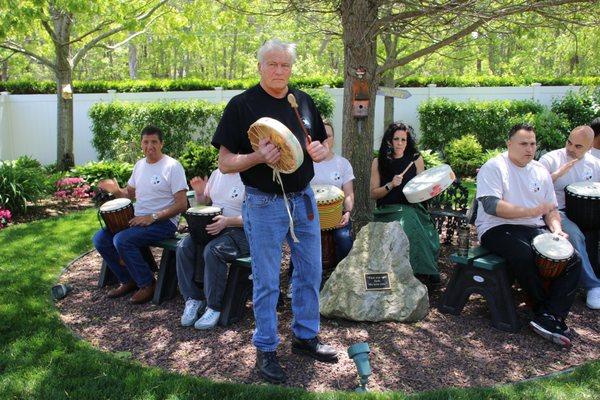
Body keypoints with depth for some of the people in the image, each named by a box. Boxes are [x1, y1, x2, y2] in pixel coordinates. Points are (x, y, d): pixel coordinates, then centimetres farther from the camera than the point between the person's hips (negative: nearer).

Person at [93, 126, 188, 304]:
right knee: (100, 239, -4)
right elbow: (130, 192, 25)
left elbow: (181, 204, -17)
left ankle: (148, 284, -8)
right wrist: (117, 191, 1)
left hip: (164, 222, -8)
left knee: (122, 240, -27)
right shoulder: (139, 165, 12)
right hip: (137, 219, 8)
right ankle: (128, 281, 12)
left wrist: (152, 217, -23)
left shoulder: (172, 166, -12)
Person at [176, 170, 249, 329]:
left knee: (212, 251, -33)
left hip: (241, 231, -7)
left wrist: (227, 221, -29)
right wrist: (199, 193, 2)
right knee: (184, 246, -17)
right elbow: (204, 203, 24)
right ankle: (192, 299, -7)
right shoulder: (217, 174, 14)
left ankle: (214, 307, -19)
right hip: (213, 226, 7)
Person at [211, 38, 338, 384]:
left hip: (304, 199, 5)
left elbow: (323, 146, 17)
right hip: (264, 204, -5)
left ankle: (306, 337, 33)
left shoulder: (304, 102, 7)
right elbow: (225, 163, -9)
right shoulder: (242, 105, -7)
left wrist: (321, 151, -7)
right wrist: (258, 157, -27)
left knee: (311, 273, 14)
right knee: (267, 282, 5)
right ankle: (266, 349, 22)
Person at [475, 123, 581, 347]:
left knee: (573, 259, -14)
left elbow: (551, 209, 20)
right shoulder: (494, 167, -4)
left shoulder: (541, 172, 16)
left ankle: (548, 318, -18)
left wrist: (556, 228, -2)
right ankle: (545, 309, -11)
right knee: (523, 254, -35)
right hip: (498, 229, -6)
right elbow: (491, 205, -18)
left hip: (535, 230, 6)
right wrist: (531, 212, -23)